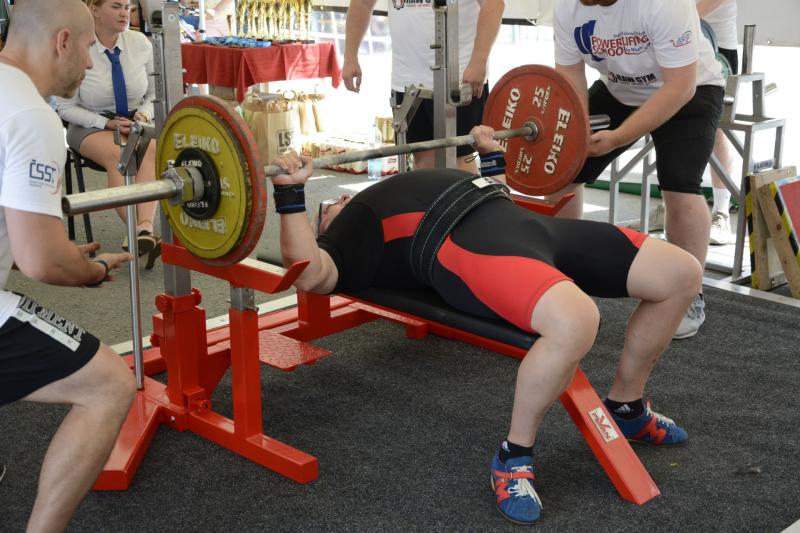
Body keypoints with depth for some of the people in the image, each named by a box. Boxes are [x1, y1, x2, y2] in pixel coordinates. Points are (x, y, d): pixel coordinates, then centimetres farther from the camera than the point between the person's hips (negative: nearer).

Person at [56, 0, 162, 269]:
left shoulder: (140, 43, -2)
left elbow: (153, 93, 10)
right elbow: (66, 108, -5)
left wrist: (144, 115, -11)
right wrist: (107, 123, -17)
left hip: (135, 123, 3)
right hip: (91, 126, -2)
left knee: (154, 147, -33)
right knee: (117, 154, -37)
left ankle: (145, 228, -46)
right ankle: (141, 231, -42)